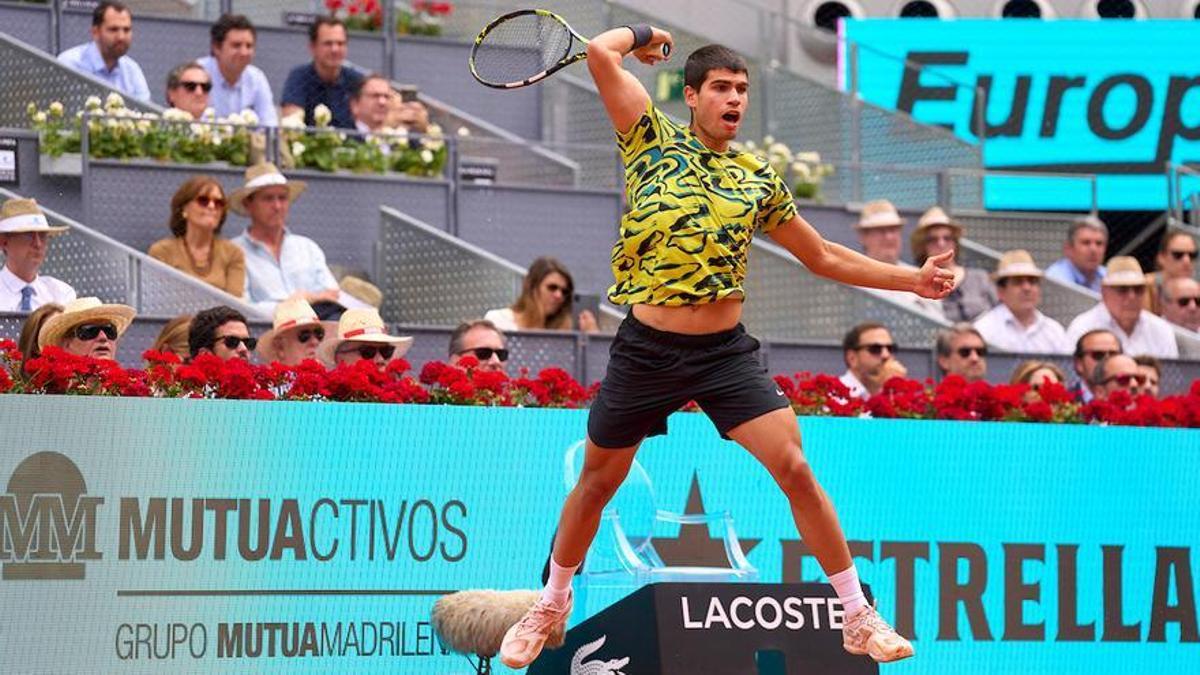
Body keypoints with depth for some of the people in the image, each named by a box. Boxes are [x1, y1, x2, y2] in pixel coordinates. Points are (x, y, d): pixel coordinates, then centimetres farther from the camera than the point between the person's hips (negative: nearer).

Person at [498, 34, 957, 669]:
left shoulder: (757, 180, 6)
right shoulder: (653, 142, -2)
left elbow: (826, 257, 15)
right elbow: (600, 53, -13)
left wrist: (912, 278, 10)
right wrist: (644, 35, 5)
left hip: (726, 353, 1)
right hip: (646, 350, -1)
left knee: (795, 468, -11)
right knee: (597, 482, 12)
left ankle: (858, 617, -3)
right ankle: (552, 603, 36)